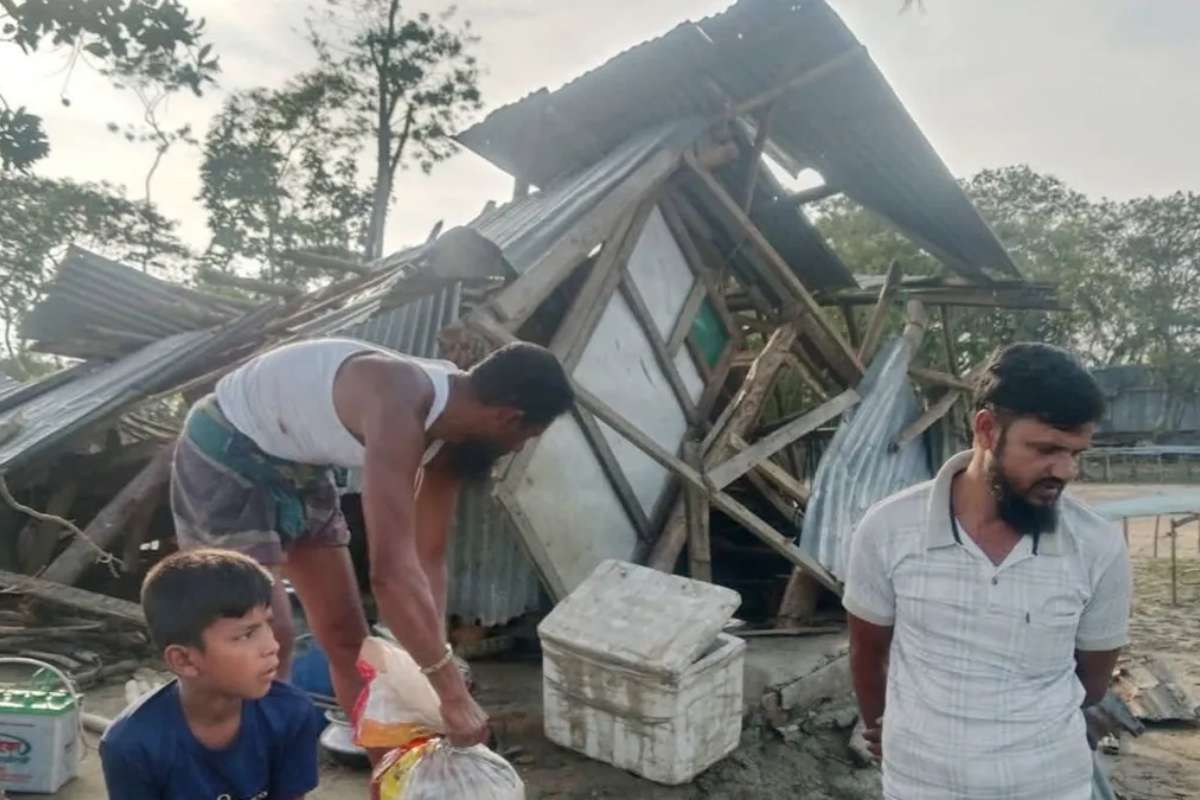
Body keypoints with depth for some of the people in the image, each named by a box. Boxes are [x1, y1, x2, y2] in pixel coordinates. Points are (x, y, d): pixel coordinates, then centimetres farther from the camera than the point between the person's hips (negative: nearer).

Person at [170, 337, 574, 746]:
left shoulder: (449, 419, -9)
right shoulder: (399, 408, -37)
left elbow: (428, 559, -2)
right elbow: (391, 571, -43)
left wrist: (434, 649, -7)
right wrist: (454, 695, -37)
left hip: (296, 466, 8)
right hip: (224, 456, -8)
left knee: (347, 635, 10)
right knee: (270, 640, -14)